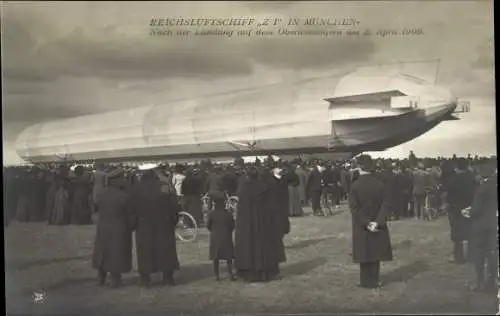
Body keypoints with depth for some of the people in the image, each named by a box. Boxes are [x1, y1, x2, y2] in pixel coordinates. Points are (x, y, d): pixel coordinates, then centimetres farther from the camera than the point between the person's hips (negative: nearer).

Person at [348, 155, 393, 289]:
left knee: (364, 252, 9)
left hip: (361, 227, -2)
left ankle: (366, 281, 17)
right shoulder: (379, 184, -6)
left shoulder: (355, 185, -13)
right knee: (375, 252, 13)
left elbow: (354, 207, -17)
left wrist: (366, 223, -14)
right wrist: (377, 222, -13)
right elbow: (385, 205, -10)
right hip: (377, 225, 2)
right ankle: (374, 281, 18)